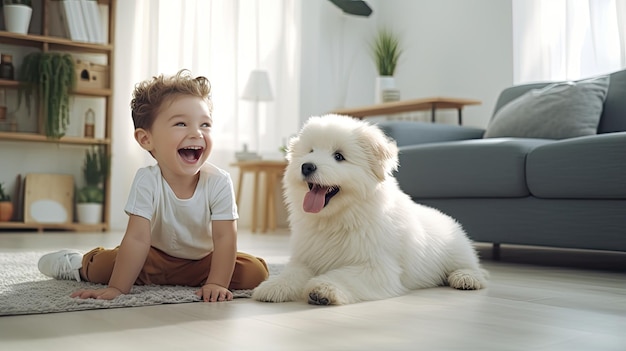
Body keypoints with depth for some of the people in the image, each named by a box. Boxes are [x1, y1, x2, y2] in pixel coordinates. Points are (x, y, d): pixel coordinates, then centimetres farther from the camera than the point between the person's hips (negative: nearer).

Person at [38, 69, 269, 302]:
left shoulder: (219, 183, -24)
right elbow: (137, 238, -28)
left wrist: (216, 284, -33)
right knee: (106, 263, -18)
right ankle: (80, 265, 20)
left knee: (255, 272, -17)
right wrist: (116, 288, -34)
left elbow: (224, 237, -24)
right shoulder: (146, 181, -24)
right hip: (157, 257, -1)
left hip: (203, 261, 1)